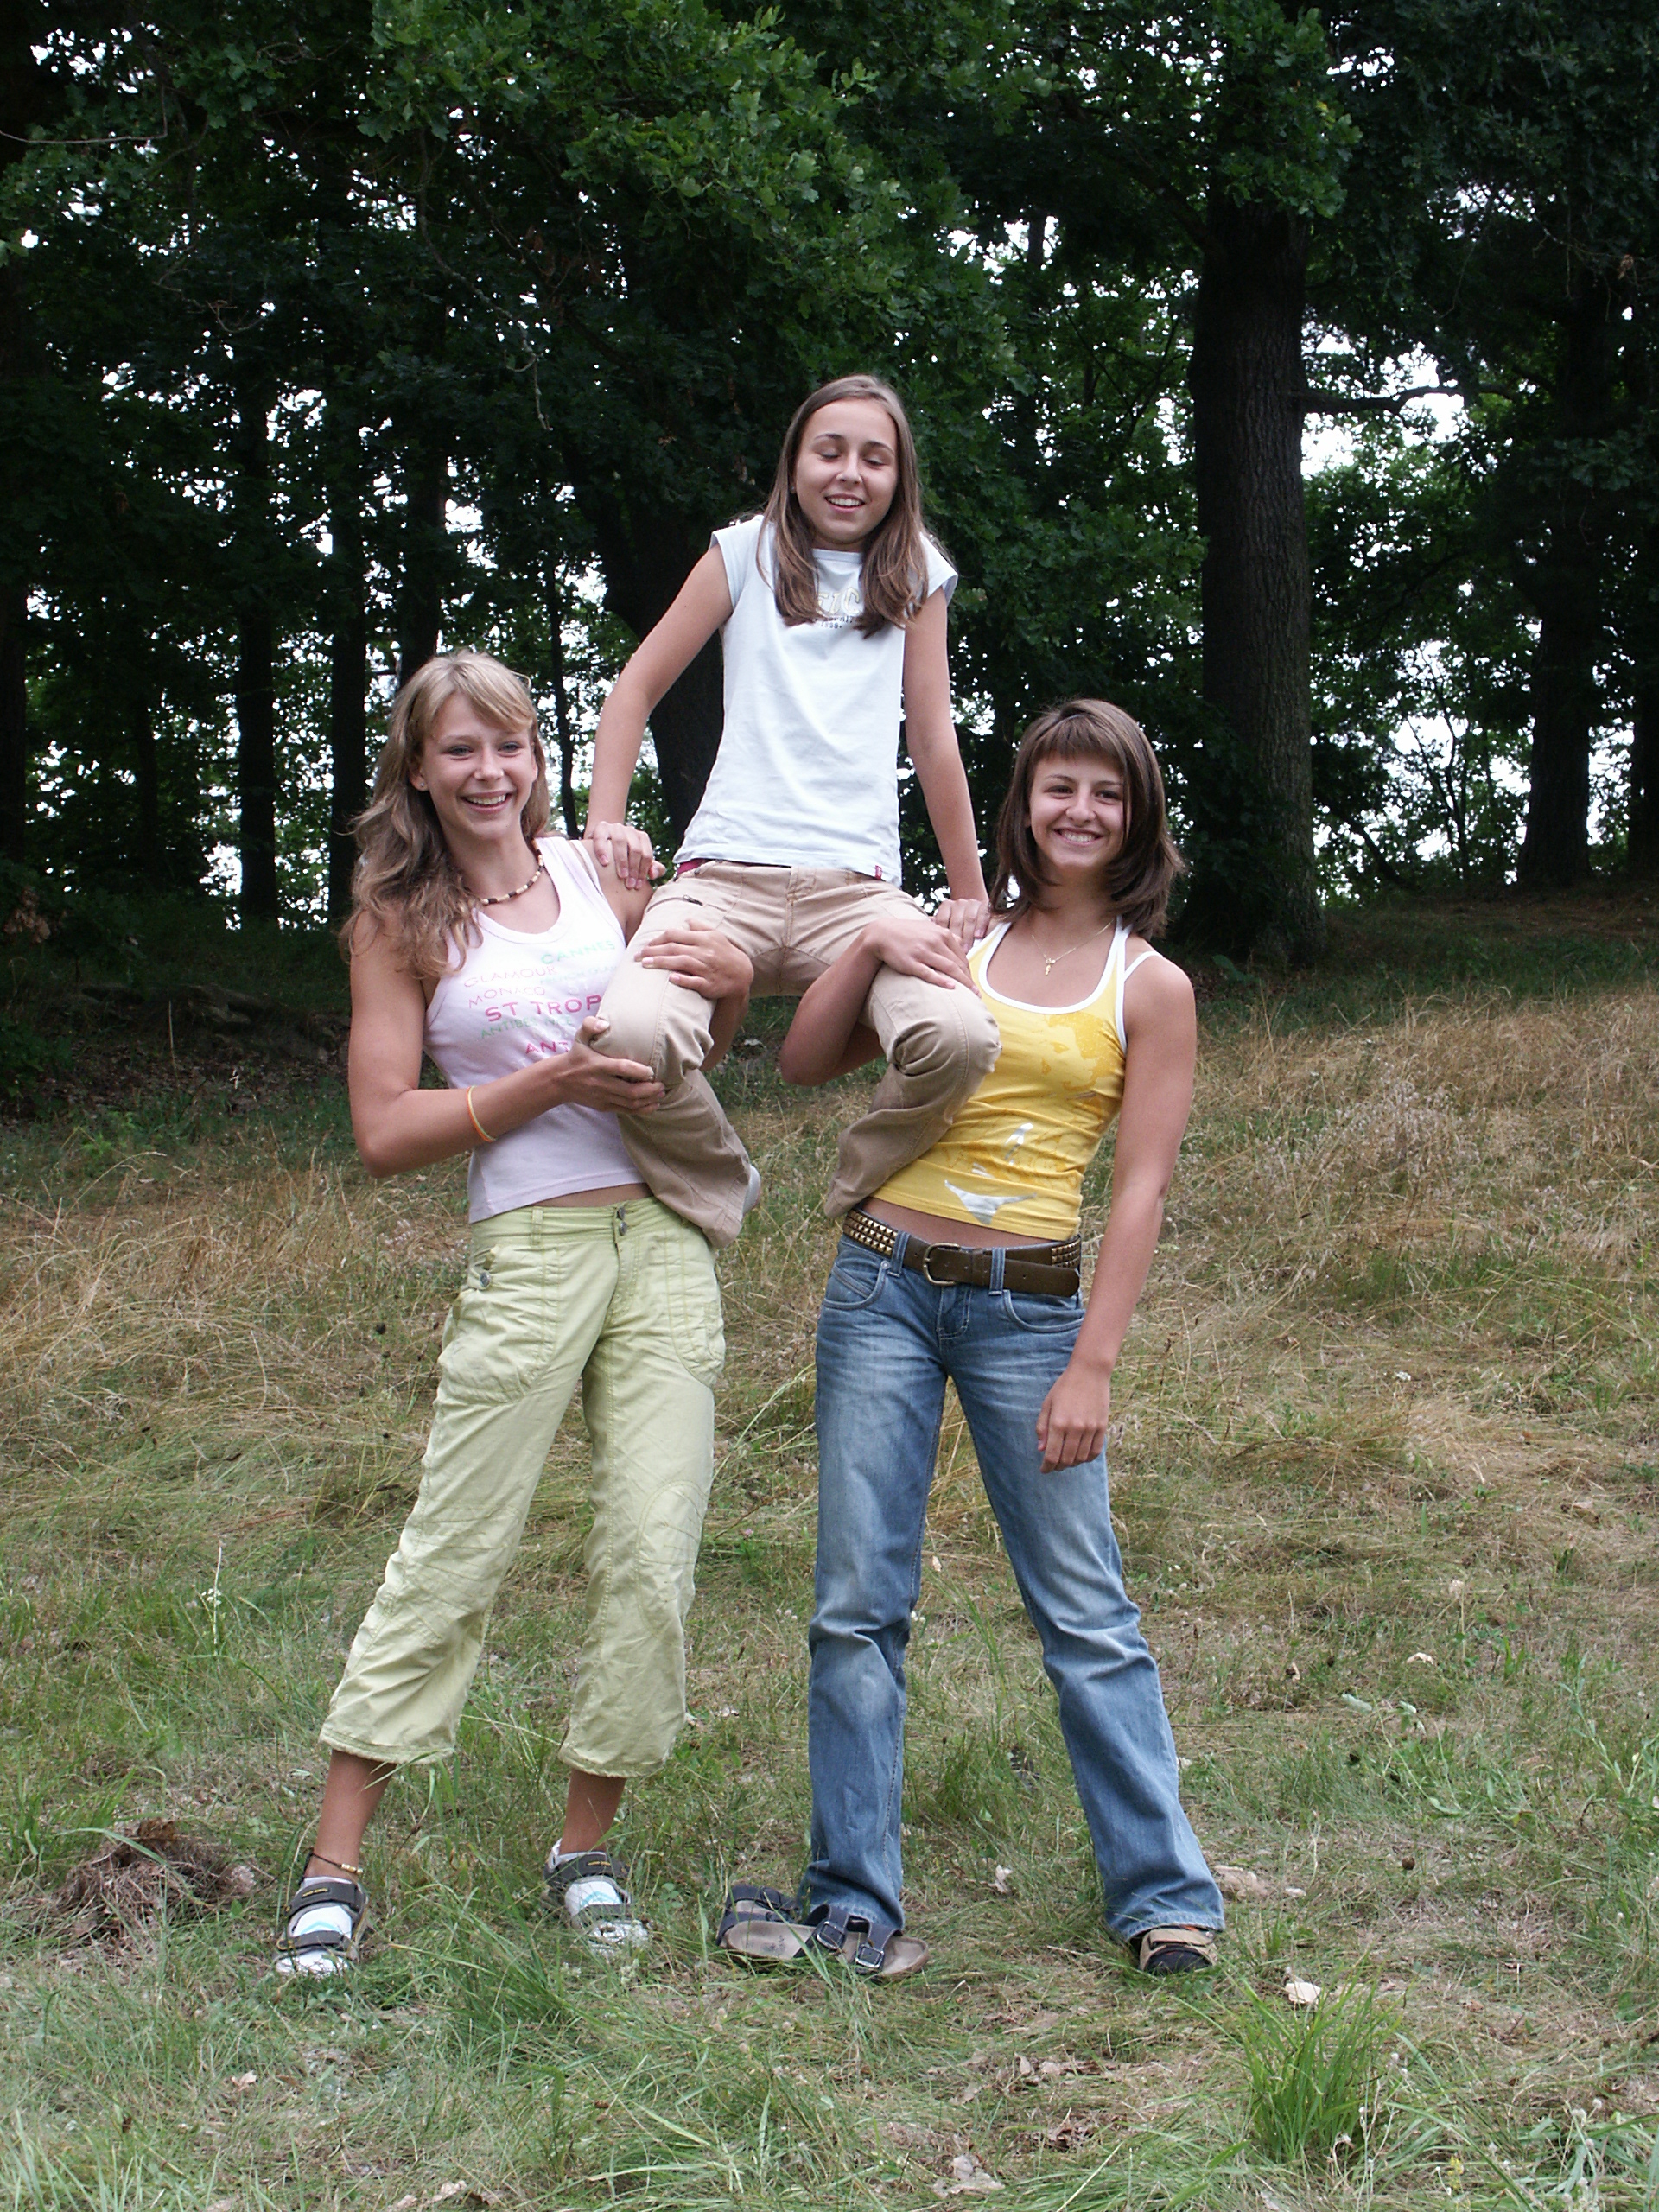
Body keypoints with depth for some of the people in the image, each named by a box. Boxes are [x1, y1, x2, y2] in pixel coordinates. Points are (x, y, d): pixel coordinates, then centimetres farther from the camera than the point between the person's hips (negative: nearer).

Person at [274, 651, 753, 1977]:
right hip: (528, 1255, -3)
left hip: (664, 1240, 3)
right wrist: (551, 1084, -11)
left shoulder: (600, 874, 11)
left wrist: (733, 987, 0)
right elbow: (385, 1134, -3)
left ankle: (586, 1846, 17)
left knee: (652, 1558, 0)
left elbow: (696, 1051, 23)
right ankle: (335, 1865, 10)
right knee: (452, 1560, -1)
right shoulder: (400, 922, 4)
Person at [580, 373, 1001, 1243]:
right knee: (634, 1036, -35)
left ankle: (864, 1186, 0)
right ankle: (707, 1191, -2)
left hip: (857, 885, 1)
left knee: (960, 1040, -32)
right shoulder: (749, 551, 14)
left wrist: (970, 895, 20)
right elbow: (637, 687, 16)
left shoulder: (916, 574, 17)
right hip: (726, 873, -1)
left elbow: (933, 740, 20)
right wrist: (604, 823, 3)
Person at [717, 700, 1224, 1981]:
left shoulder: (1151, 988, 2)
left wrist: (1093, 1367, -9)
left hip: (1030, 1307, -2)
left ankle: (1166, 1895, 14)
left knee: (1086, 1612, 1)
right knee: (859, 1601, 3)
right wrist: (870, 946, -3)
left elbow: (1141, 1190, -2)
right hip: (884, 1285, 3)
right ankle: (854, 1903, 13)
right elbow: (806, 1065, 11)